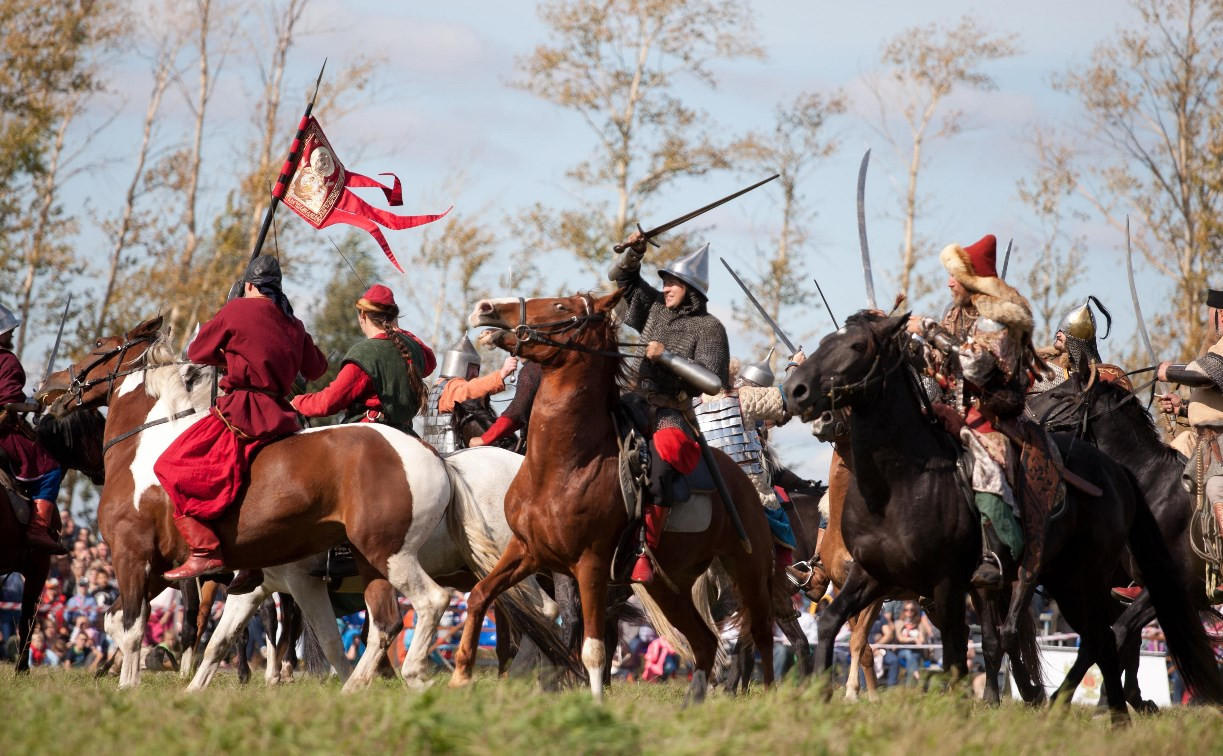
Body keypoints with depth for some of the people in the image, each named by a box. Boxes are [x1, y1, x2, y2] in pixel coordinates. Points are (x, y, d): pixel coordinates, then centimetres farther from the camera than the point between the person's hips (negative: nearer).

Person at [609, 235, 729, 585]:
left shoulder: (709, 328, -2)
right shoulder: (655, 308, 15)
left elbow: (714, 382, -12)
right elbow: (621, 277, 25)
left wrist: (667, 356, -15)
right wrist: (633, 253, 4)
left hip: (673, 415, -7)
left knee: (657, 463, -34)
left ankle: (645, 552, -35)